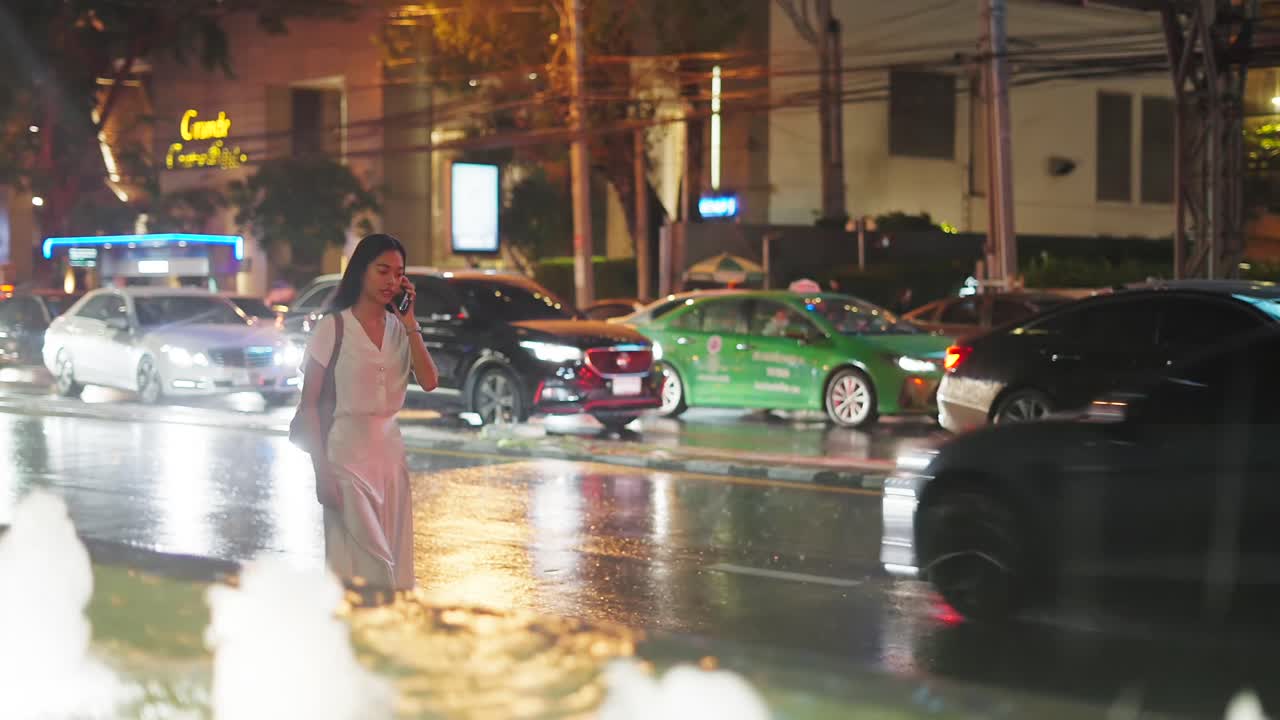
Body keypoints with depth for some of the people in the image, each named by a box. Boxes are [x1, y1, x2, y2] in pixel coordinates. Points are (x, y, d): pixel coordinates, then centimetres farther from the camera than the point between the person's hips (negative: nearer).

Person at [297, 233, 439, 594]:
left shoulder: (400, 329, 8)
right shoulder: (333, 328, -6)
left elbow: (429, 382, -6)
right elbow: (310, 403, -5)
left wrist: (410, 322, -7)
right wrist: (321, 470, -11)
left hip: (391, 451, 5)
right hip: (347, 453, -5)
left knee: (394, 562, 8)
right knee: (363, 565, -7)